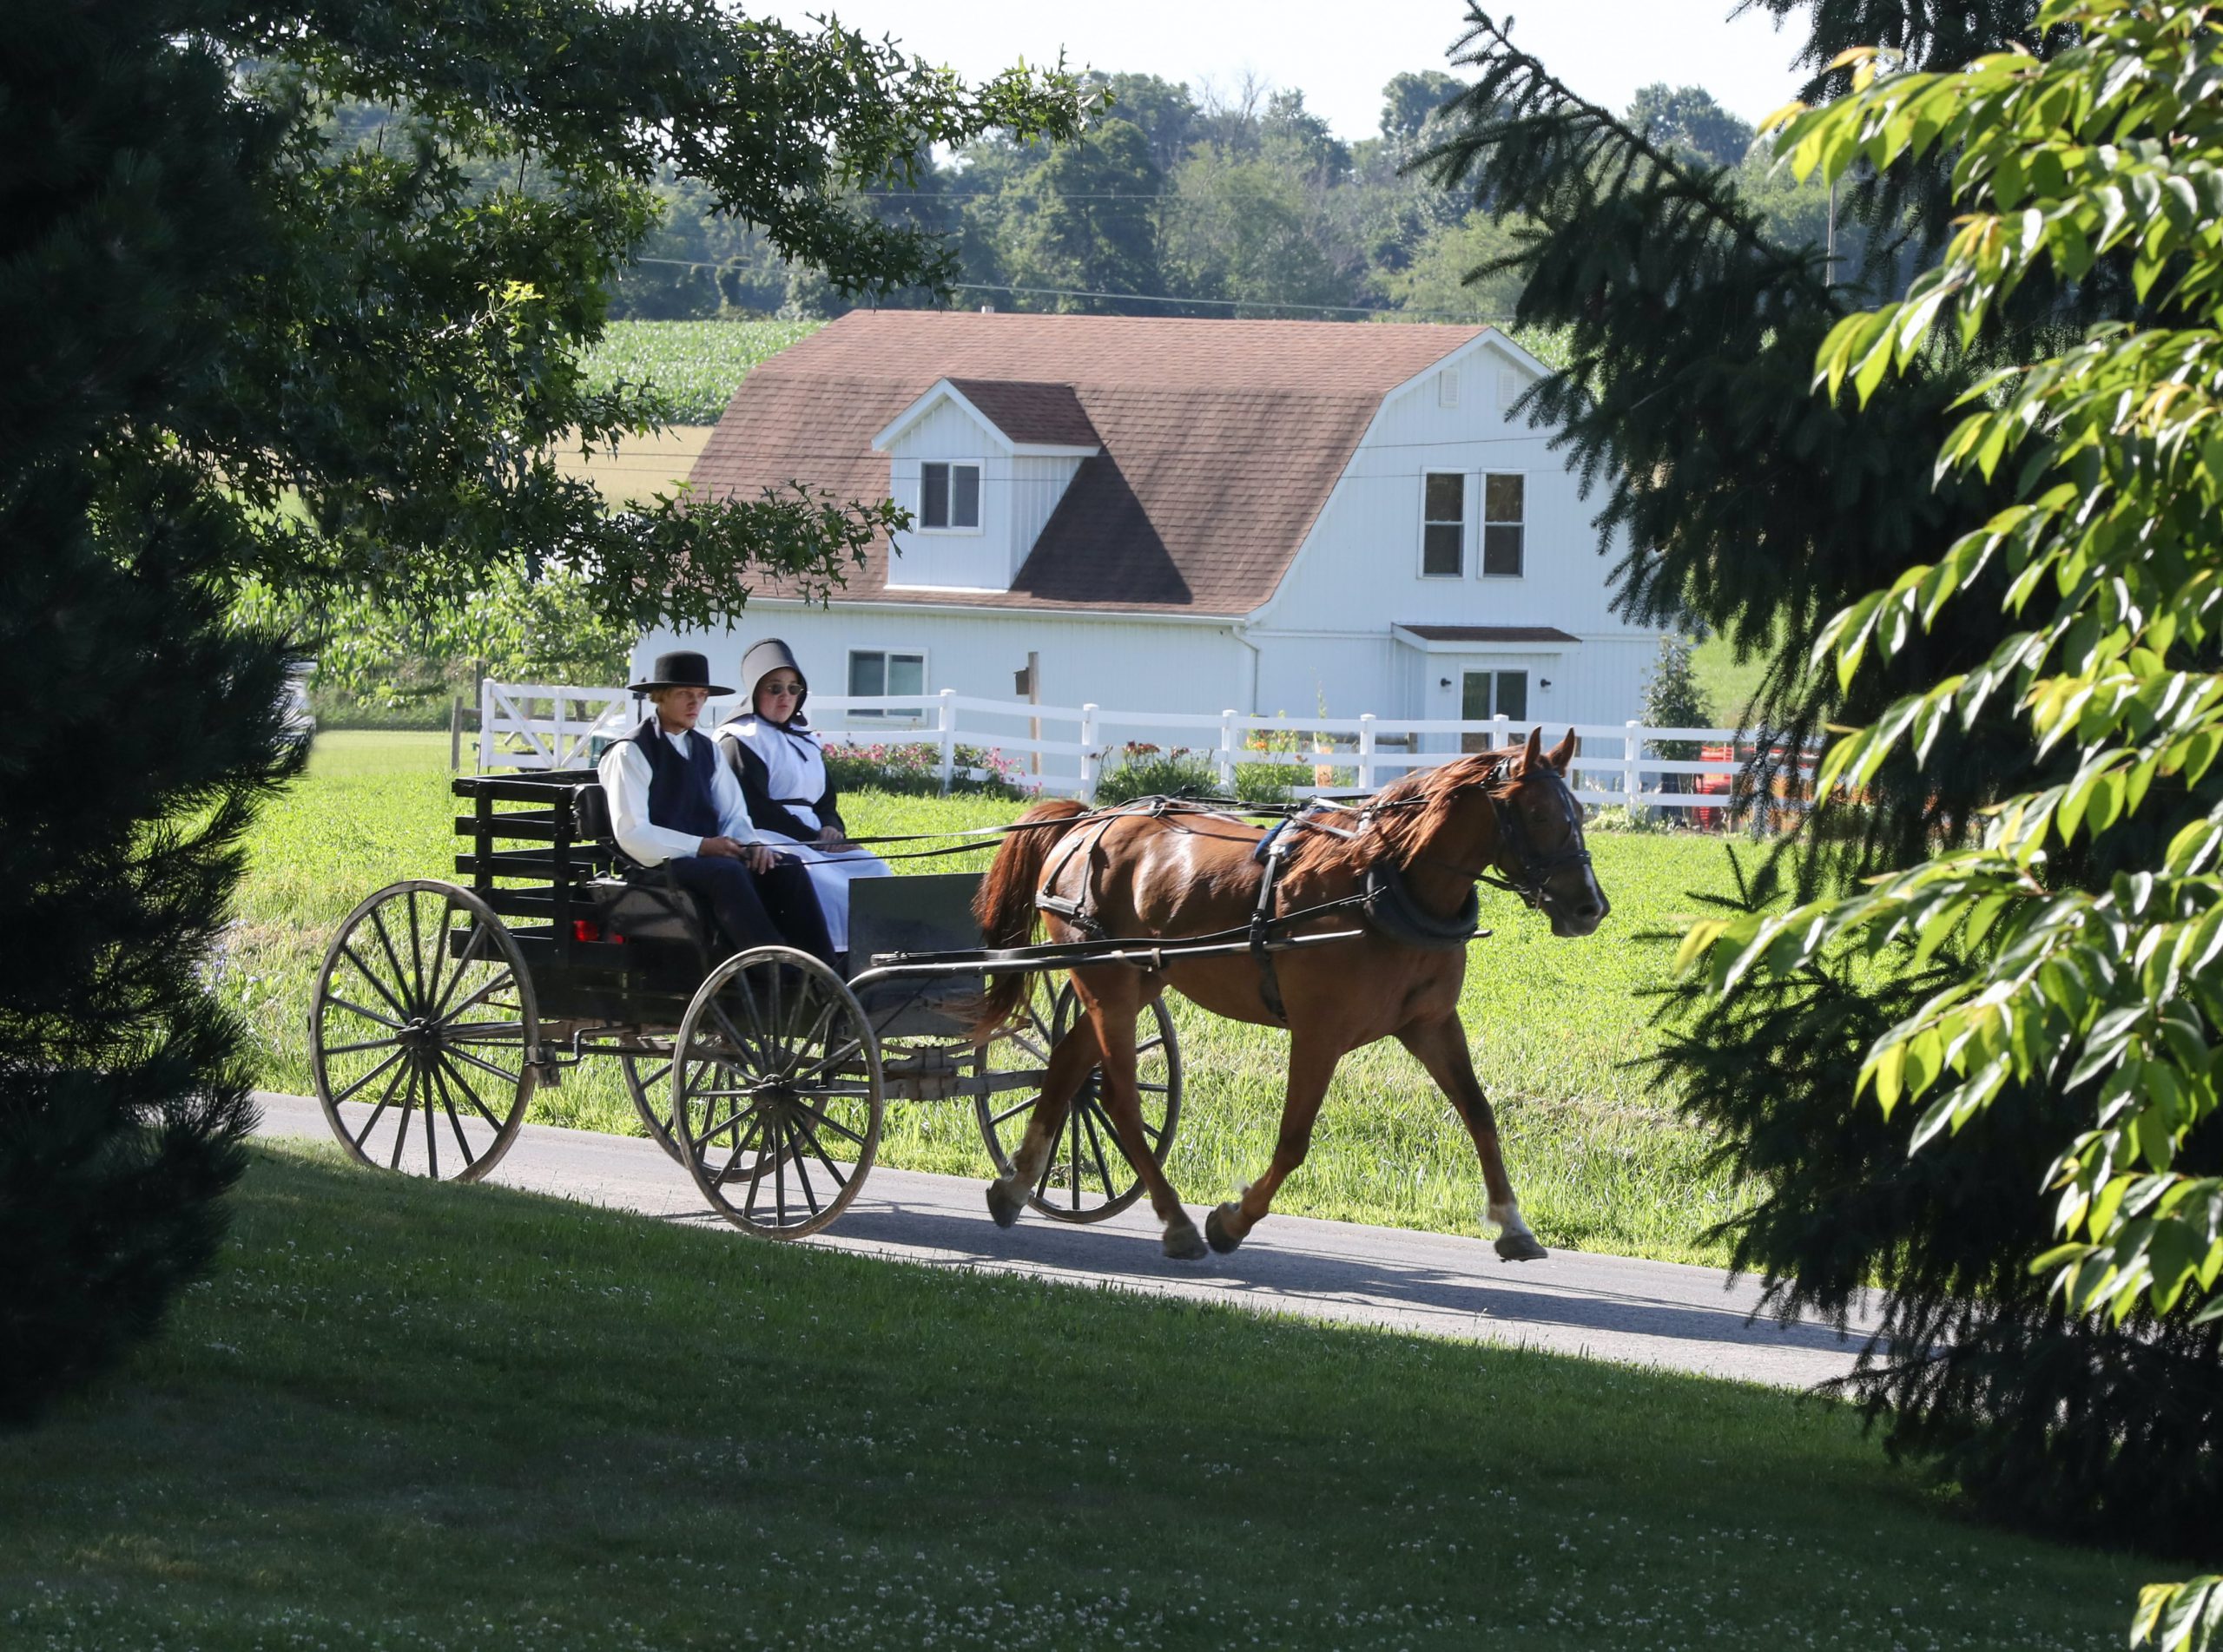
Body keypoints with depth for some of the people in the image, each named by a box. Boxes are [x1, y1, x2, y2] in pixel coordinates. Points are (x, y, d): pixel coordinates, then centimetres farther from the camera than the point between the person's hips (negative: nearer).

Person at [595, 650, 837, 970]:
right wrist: (700, 847, -20)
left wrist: (753, 843, -8)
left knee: (787, 869, -18)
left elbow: (734, 815, 16)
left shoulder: (706, 749, 19)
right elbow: (631, 833, -12)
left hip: (707, 856, 7)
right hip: (661, 865, -7)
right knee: (727, 872, -36)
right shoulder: (631, 753, -3)